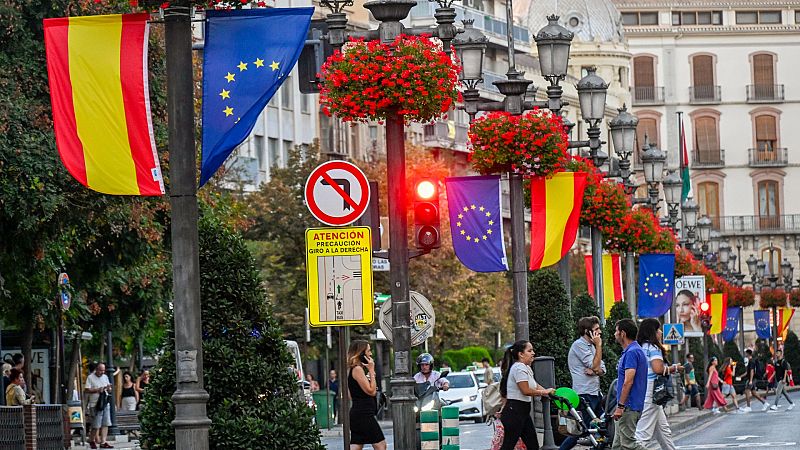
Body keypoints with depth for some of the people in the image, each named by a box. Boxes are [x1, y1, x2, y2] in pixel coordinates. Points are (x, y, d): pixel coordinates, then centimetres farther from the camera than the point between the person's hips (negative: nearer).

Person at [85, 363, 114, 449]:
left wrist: (109, 388, -2)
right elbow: (86, 390, -9)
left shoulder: (105, 377, 16)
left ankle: (103, 442, 1)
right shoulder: (90, 377, -1)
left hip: (105, 403, 6)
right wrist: (97, 390, -17)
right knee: (96, 425, -6)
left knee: (105, 424, 0)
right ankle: (92, 440, 12)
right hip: (96, 404, -6)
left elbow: (109, 391, 21)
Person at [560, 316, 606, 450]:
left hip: (595, 392, 9)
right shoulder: (579, 345, -12)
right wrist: (599, 345, -12)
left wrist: (594, 371, -11)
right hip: (585, 394, -9)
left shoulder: (591, 345, 17)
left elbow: (602, 370, 12)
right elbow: (595, 366, -17)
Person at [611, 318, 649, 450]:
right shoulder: (629, 351, 17)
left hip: (629, 407, -11)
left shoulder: (631, 353, -16)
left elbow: (628, 382, -23)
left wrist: (620, 406, -23)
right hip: (628, 407, 11)